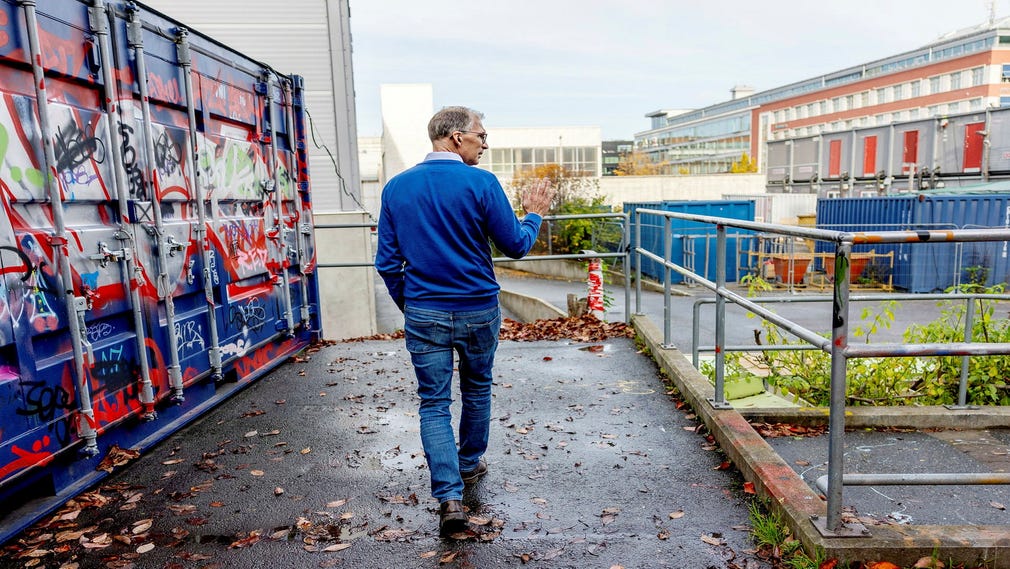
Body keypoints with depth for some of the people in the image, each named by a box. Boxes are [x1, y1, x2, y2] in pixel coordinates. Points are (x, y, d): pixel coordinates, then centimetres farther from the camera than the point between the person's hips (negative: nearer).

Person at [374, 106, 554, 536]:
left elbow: (387, 261, 3)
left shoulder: (396, 187, 1)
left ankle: (449, 496, 1)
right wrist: (533, 215, 14)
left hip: (423, 314, 1)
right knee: (477, 389, 21)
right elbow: (515, 246, -5)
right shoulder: (481, 183, -11)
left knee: (434, 402, 7)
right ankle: (469, 464, 39)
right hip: (478, 310, -1)